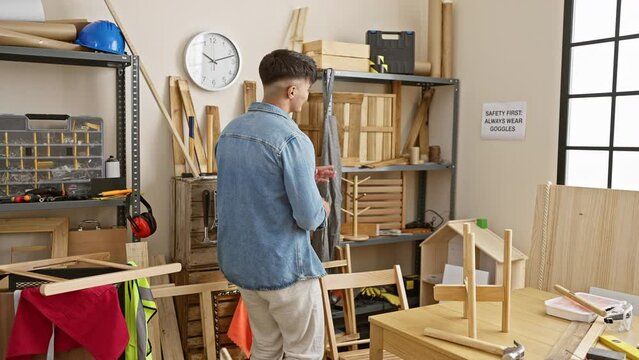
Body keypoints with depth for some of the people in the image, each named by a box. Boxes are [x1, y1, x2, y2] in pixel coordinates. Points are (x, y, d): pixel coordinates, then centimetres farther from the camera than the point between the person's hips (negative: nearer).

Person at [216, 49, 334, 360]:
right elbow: (308, 217, -22)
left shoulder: (230, 131, 5)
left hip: (239, 262, 8)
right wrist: (323, 209, 1)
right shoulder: (291, 138, -20)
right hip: (282, 265, -8)